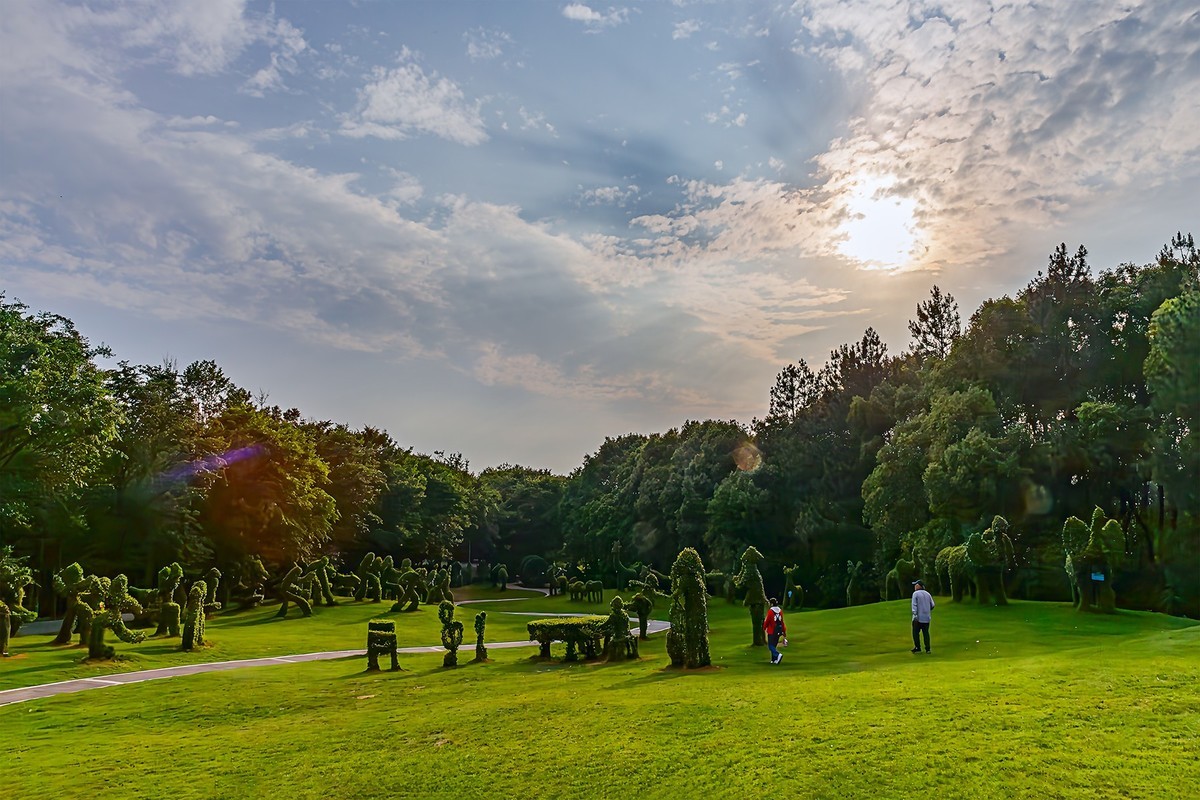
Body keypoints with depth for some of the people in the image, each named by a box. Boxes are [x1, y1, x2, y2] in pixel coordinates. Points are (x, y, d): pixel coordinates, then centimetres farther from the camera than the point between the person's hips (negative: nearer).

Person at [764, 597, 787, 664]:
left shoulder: (770, 611, -14)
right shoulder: (780, 611, 5)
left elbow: (767, 621, -9)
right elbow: (782, 622, 9)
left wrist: (764, 628, 9)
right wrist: (784, 632, 15)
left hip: (772, 631, -6)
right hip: (779, 631, 6)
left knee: (771, 645, -1)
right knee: (774, 645, 16)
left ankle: (778, 655, -23)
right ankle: (774, 659, 16)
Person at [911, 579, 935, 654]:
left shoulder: (915, 593, -7)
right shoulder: (928, 594, 9)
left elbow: (914, 605, -15)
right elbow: (932, 605, 7)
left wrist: (915, 615, -18)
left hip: (918, 617, -5)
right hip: (926, 618, 5)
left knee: (916, 633, 4)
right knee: (926, 633, 9)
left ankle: (917, 648, 3)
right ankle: (927, 649, 6)